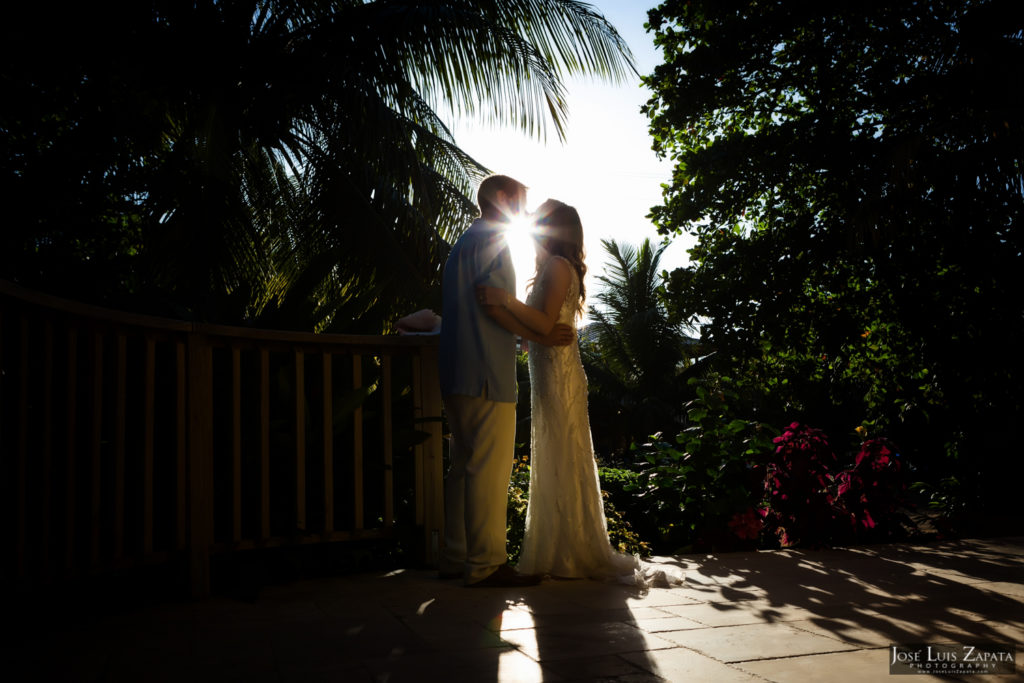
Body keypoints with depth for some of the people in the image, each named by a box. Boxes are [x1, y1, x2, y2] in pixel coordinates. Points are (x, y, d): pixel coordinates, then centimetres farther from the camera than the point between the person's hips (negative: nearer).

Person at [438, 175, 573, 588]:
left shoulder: (463, 244, 25)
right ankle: (486, 564, -5)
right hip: (486, 372, -10)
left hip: (457, 374, 10)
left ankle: (455, 558, 16)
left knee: (465, 466, 12)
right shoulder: (492, 240, -6)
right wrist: (539, 336, -11)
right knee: (490, 468, -8)